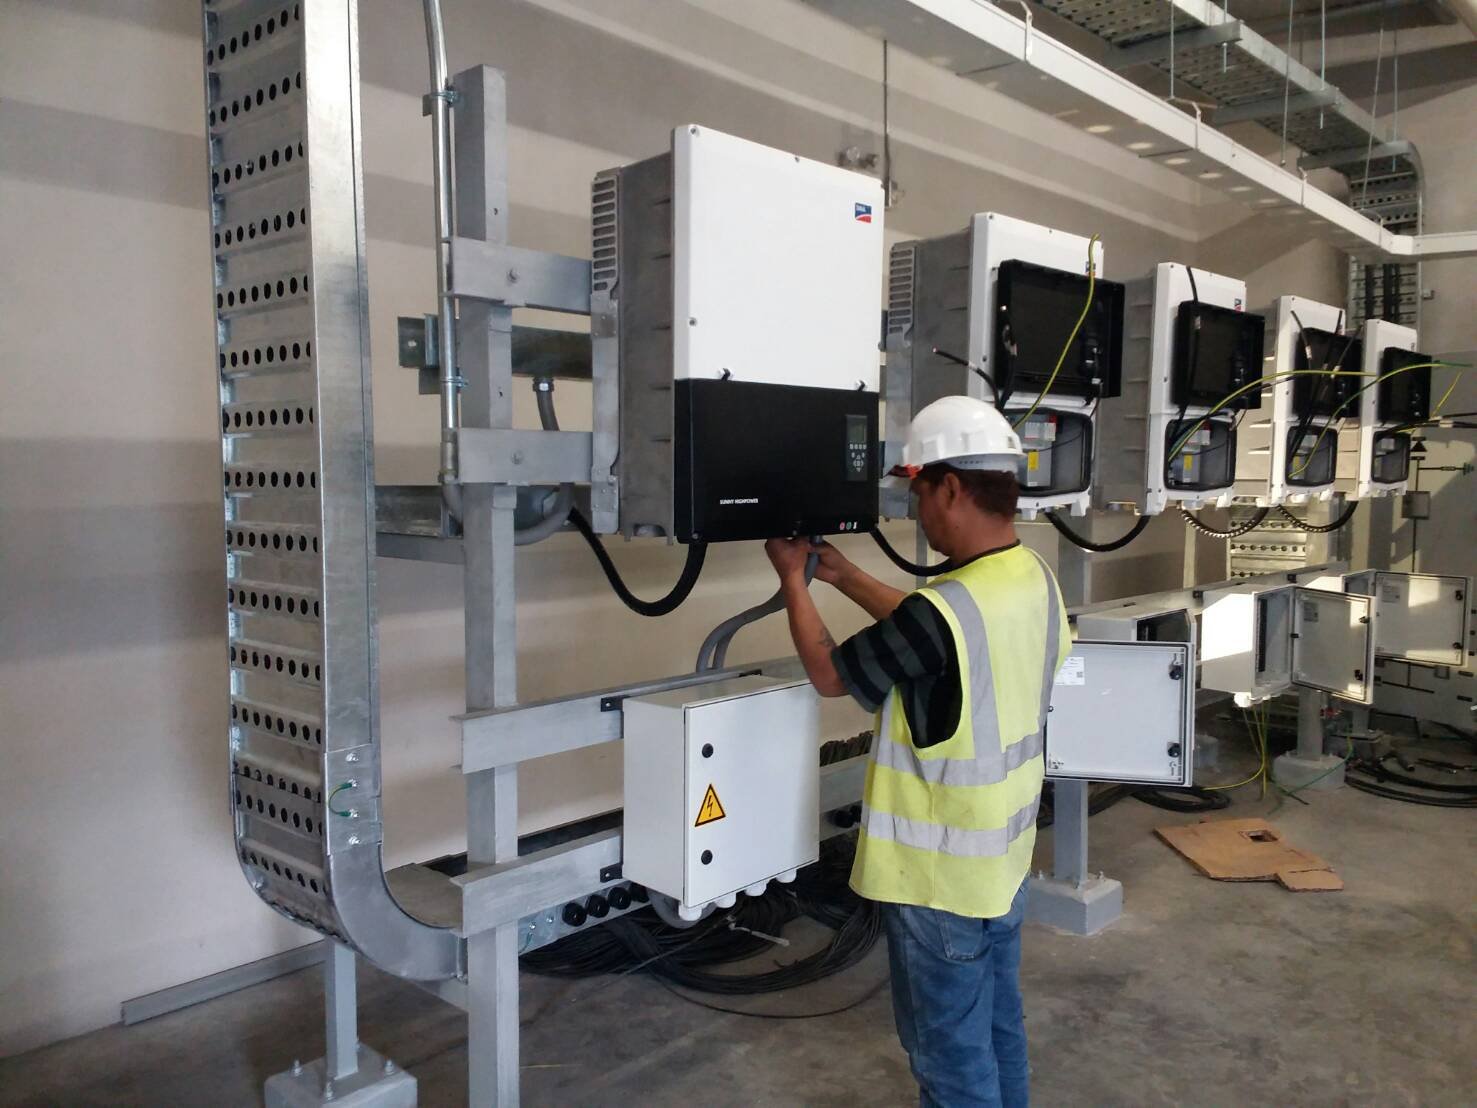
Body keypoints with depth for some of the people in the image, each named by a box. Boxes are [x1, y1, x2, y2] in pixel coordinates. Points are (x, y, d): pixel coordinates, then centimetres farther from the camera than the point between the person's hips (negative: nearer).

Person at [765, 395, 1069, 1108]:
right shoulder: (1036, 578, -4)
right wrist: (842, 574, 16)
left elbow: (830, 675, -13)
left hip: (940, 876, -8)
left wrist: (793, 581, 1)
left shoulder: (942, 610, -30)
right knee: (999, 1026, 25)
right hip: (1004, 858, 8)